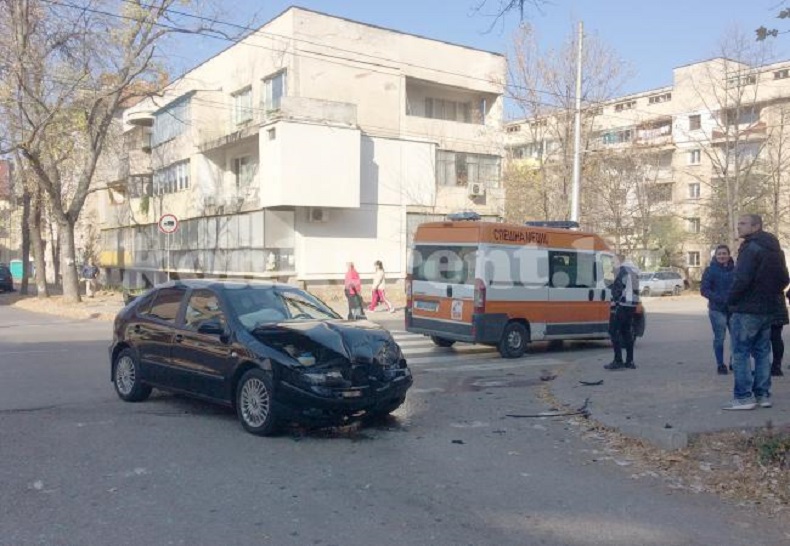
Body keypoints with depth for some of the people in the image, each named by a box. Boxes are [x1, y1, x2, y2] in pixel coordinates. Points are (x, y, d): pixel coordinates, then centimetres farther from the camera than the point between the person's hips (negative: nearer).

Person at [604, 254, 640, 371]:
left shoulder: (623, 270, -11)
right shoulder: (633, 270, 19)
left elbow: (618, 288, -19)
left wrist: (614, 301, -16)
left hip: (622, 305, -9)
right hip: (632, 305, 9)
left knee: (614, 331, -5)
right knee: (627, 332, 14)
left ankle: (618, 361, -9)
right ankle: (630, 361, 14)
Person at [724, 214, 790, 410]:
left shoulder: (751, 248, -15)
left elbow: (742, 279, -23)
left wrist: (731, 300, -11)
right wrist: (769, 295, 19)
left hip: (746, 310, -9)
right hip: (767, 309, 9)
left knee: (741, 353, -4)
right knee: (762, 352, 13)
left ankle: (743, 397, -4)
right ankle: (763, 395, 17)